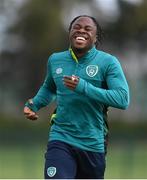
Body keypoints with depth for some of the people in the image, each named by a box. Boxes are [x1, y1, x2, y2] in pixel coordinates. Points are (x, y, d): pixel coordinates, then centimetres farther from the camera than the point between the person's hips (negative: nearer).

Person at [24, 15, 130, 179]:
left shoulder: (108, 62, -6)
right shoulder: (55, 60, 7)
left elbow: (123, 99, -17)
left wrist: (84, 87, -23)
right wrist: (34, 104, 7)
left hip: (93, 144, -1)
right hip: (61, 140, 1)